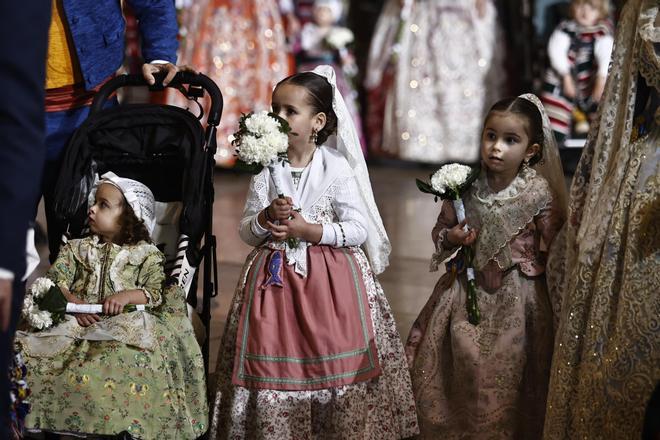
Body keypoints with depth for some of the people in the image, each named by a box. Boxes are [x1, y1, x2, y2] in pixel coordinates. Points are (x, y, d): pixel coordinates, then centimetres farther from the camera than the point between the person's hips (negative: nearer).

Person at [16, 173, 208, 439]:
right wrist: (73, 302, -15)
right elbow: (55, 281, 5)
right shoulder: (76, 249, 17)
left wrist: (127, 295, -20)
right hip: (78, 321, 2)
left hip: (126, 324, -2)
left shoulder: (145, 254, 9)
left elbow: (158, 292, -2)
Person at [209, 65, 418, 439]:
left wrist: (309, 231, -17)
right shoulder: (265, 170, 2)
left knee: (333, 362, -3)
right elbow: (247, 232, 6)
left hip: (331, 278, -2)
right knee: (274, 364, 2)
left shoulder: (337, 168, -6)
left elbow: (359, 229, -8)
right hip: (275, 278, 2)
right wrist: (267, 218, -16)